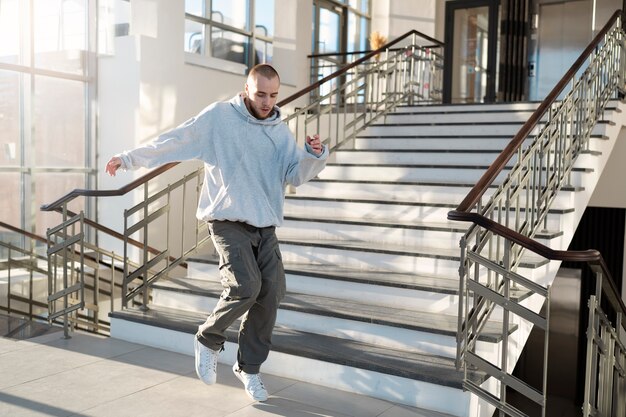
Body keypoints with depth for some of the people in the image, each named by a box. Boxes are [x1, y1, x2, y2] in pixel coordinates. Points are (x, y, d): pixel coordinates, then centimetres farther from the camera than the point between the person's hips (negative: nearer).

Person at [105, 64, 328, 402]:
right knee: (245, 286, -21)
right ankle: (208, 340, 8)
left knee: (270, 295, -1)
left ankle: (249, 367, 19)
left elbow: (296, 174, 4)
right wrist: (129, 158, 2)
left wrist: (314, 155, -15)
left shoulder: (281, 132, 11)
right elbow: (173, 141, 0)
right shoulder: (219, 117, -3)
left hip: (265, 226, 5)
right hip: (228, 221, -5)